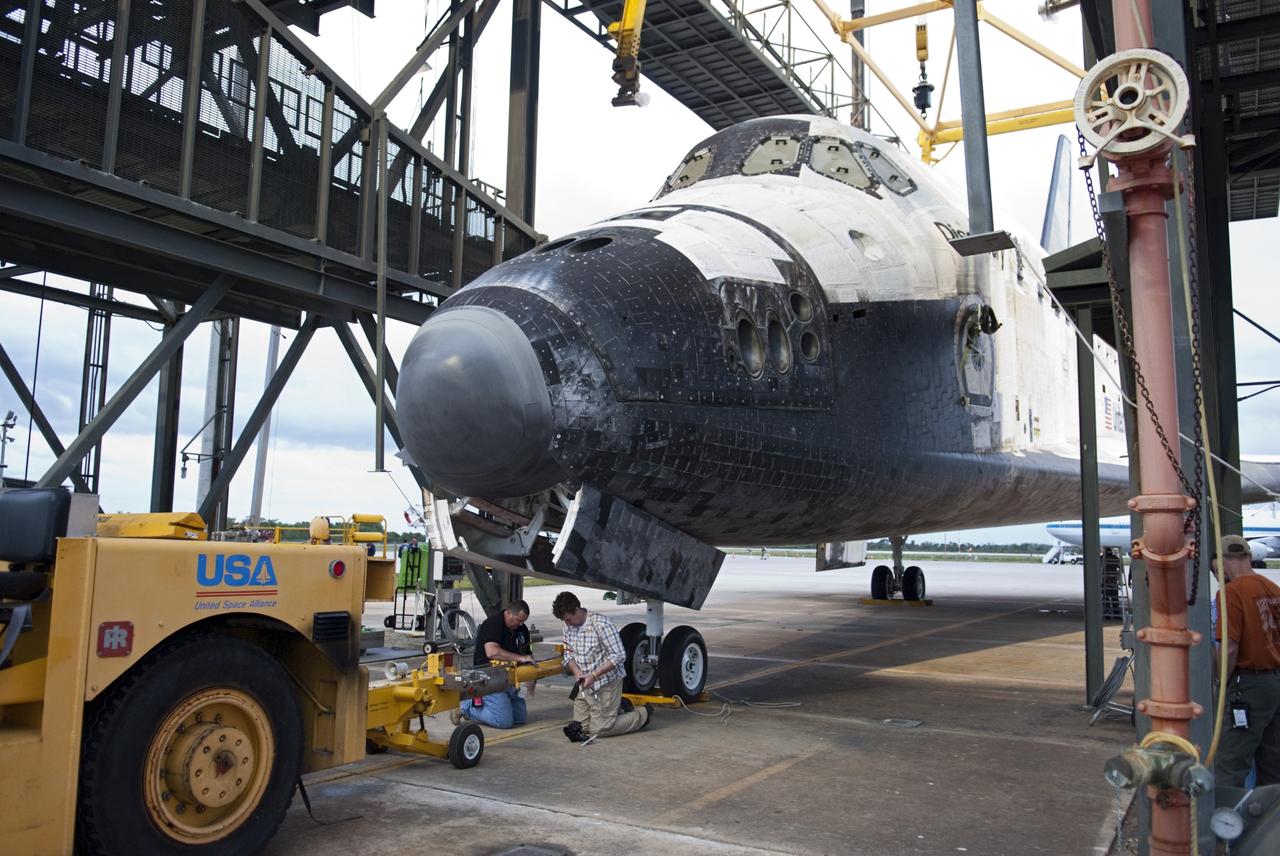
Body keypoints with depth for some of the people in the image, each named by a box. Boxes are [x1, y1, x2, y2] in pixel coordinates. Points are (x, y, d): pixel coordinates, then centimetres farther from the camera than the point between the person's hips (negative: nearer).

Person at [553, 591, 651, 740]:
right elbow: (568, 653, 10)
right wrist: (577, 672, -11)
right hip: (585, 686, 8)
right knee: (580, 726, 10)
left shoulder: (601, 624, -23)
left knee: (598, 730, -6)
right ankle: (618, 709, 30)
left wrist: (594, 675, -26)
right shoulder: (569, 627, -1)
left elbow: (619, 655, -22)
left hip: (606, 682, -8)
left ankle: (643, 715, 14)